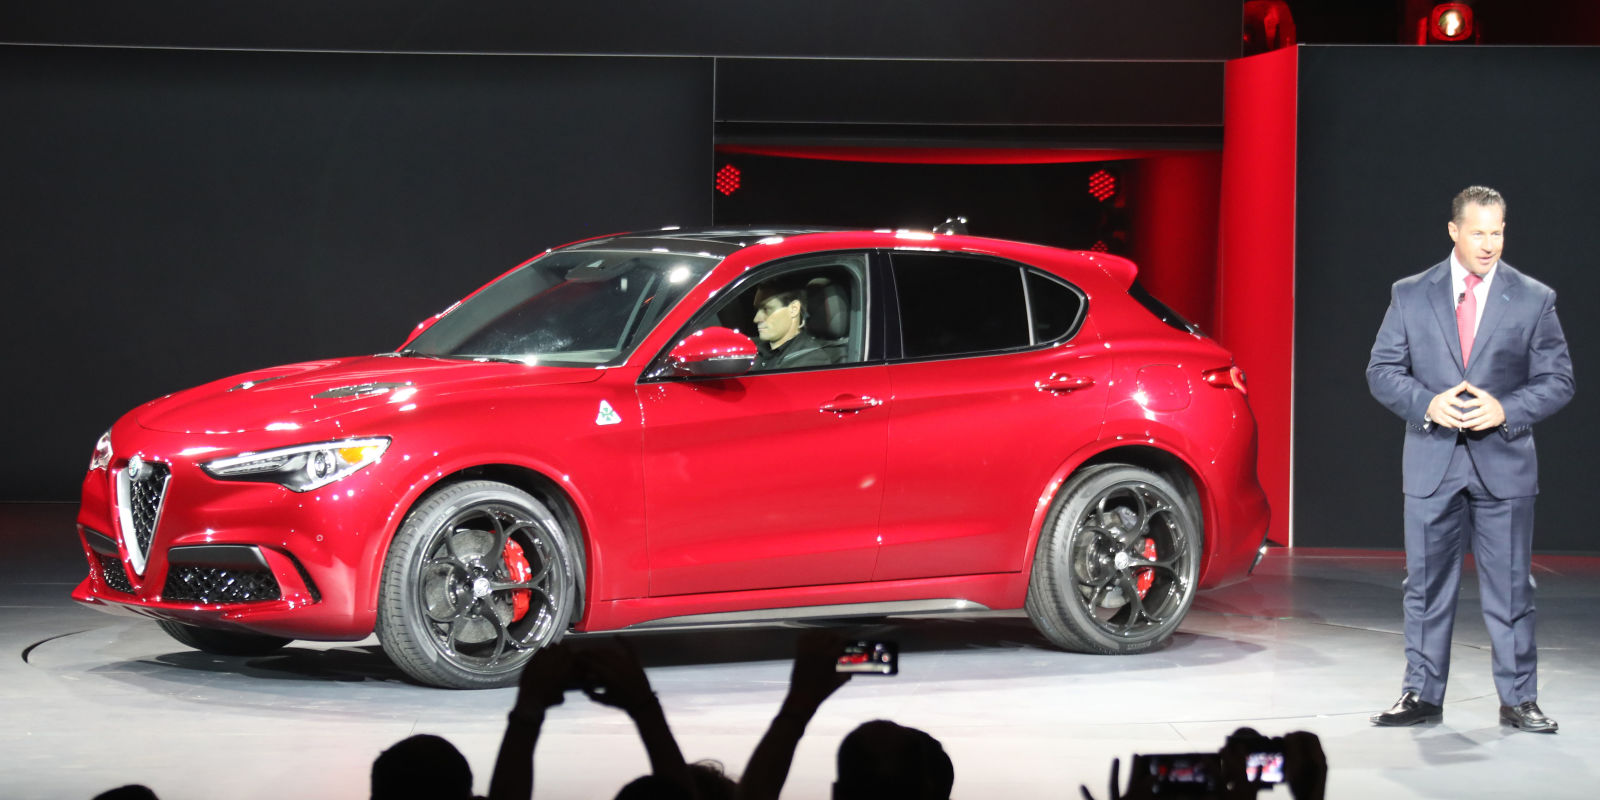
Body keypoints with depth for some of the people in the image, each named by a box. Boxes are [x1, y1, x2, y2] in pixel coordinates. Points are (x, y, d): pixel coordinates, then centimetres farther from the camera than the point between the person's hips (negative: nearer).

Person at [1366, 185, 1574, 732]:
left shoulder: (1534, 299, 2)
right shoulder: (1410, 296, 4)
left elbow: (1558, 380, 2)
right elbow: (1382, 371, 4)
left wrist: (1506, 410, -14)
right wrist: (1427, 403, -13)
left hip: (1503, 463, -1)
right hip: (1431, 464, 1)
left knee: (1510, 586, 2)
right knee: (1427, 585, 7)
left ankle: (1518, 700, 11)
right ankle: (1422, 696, 15)